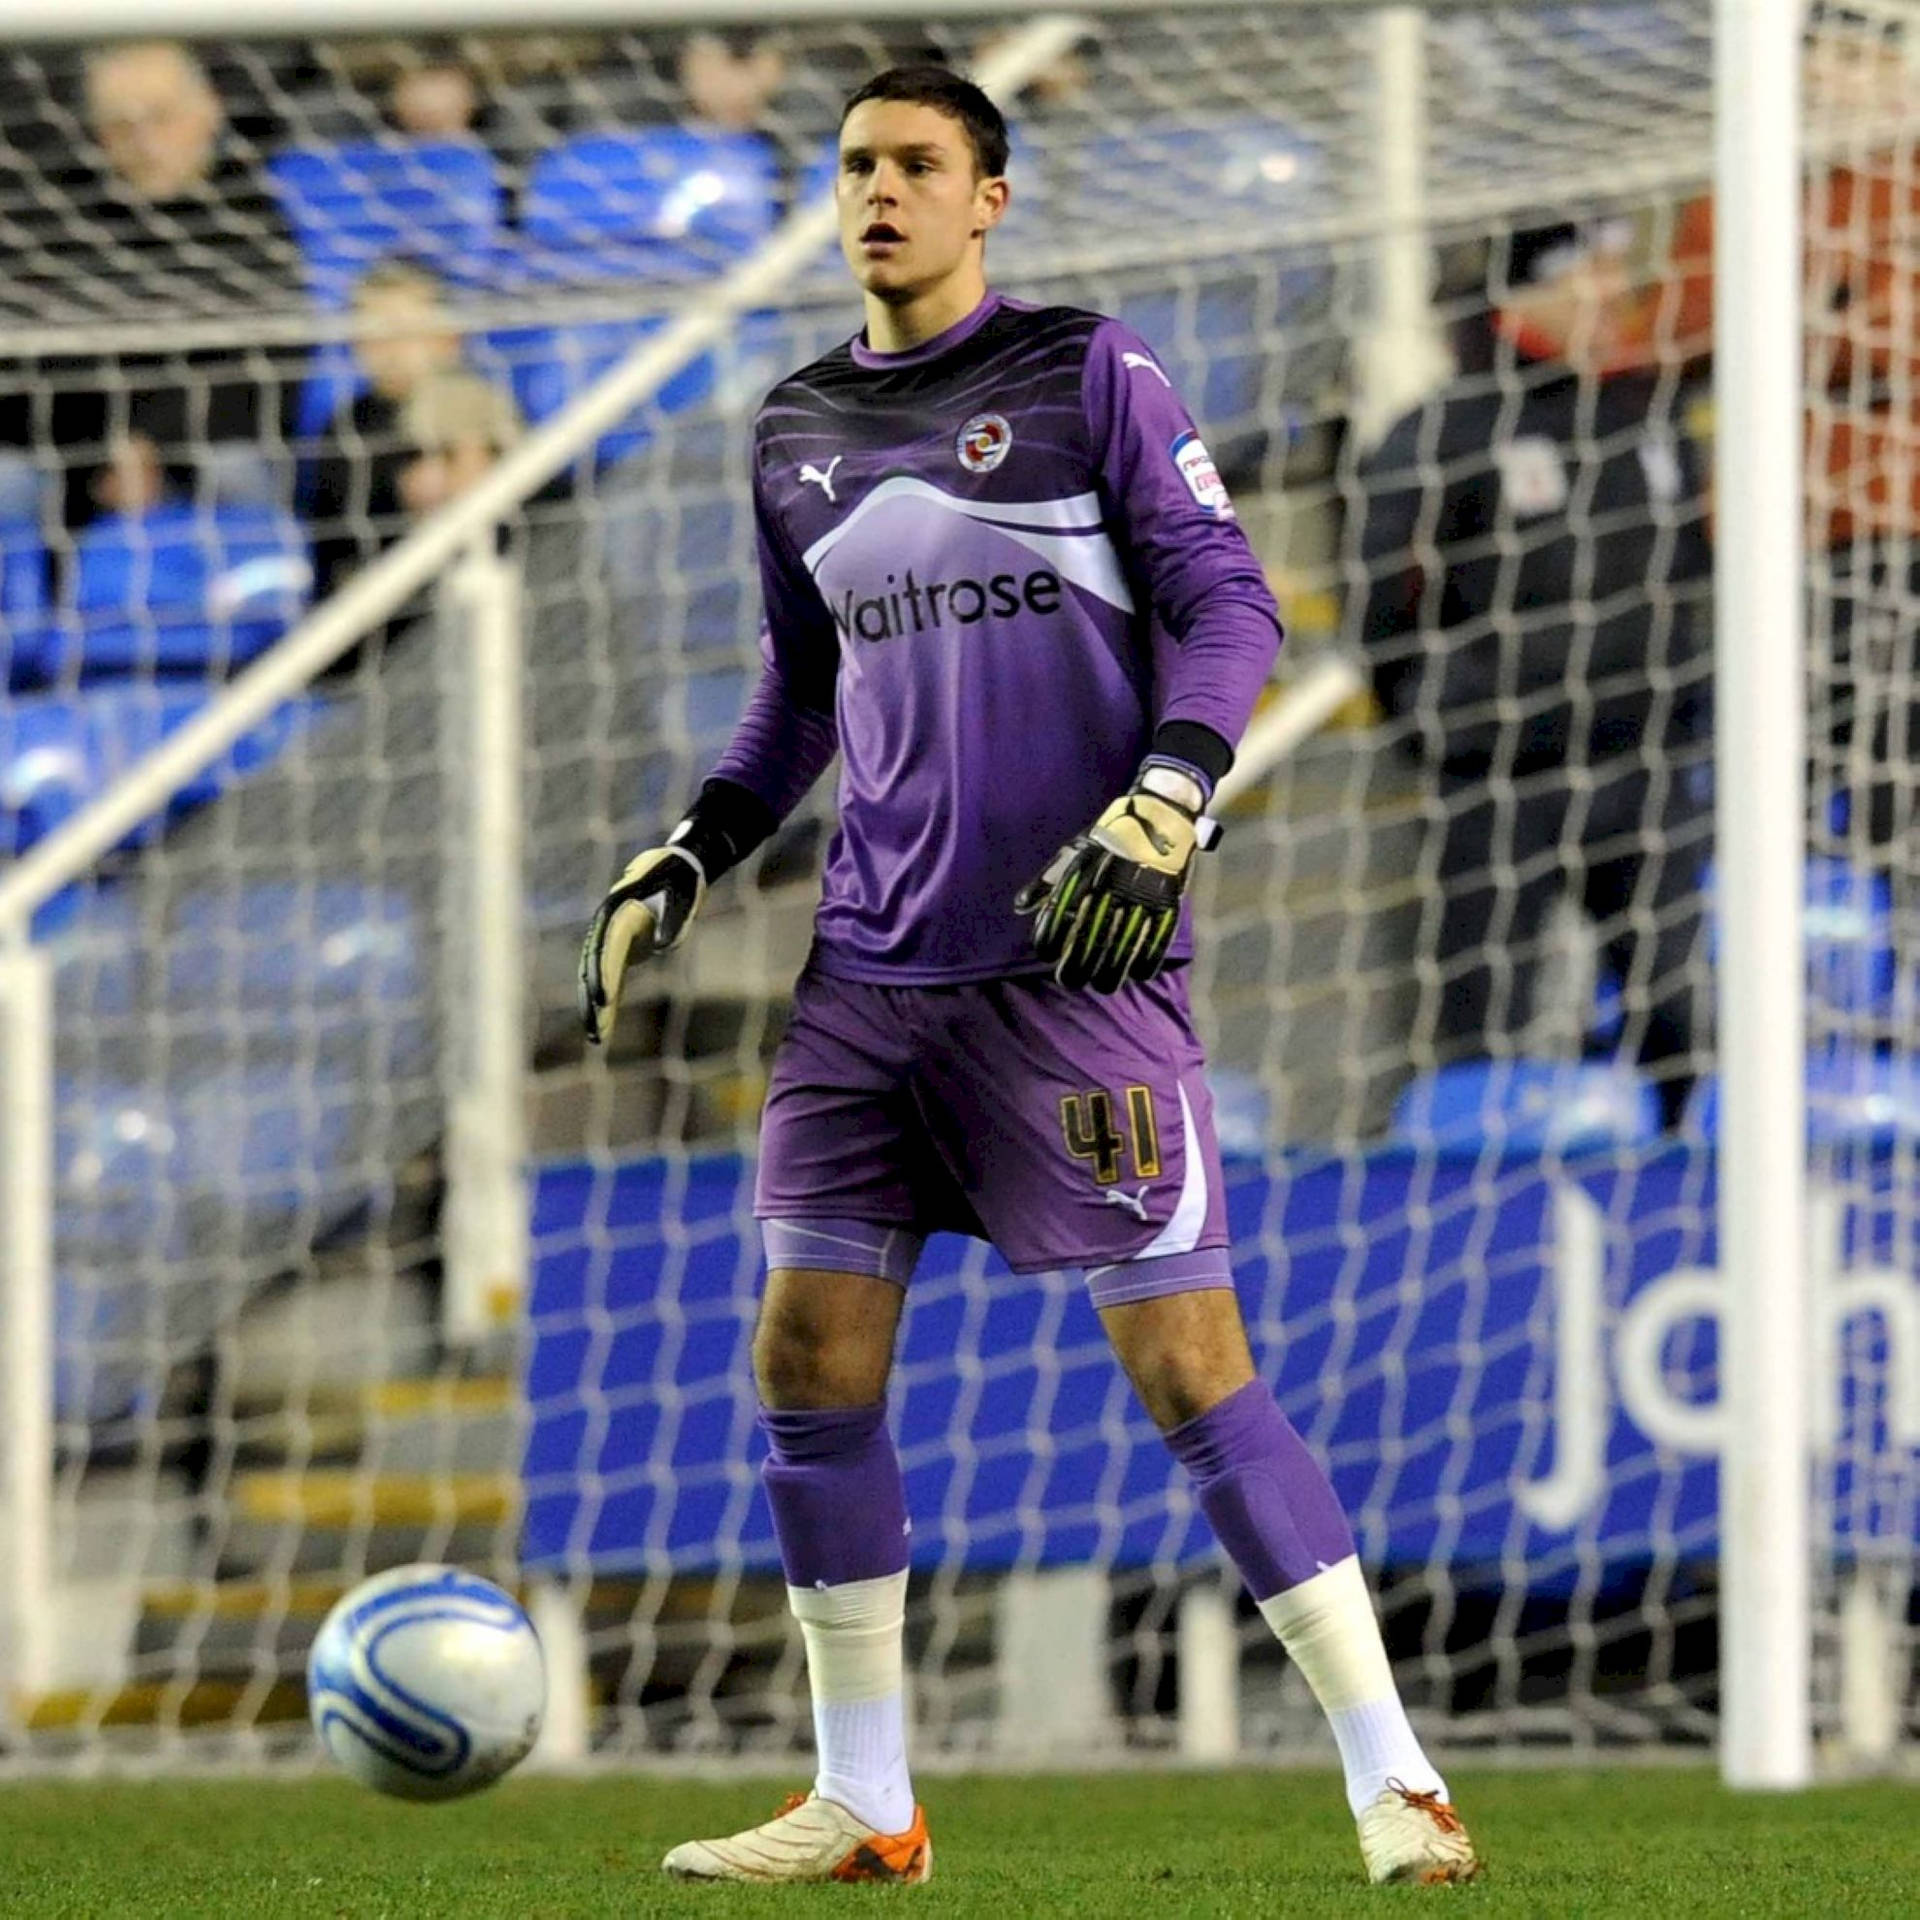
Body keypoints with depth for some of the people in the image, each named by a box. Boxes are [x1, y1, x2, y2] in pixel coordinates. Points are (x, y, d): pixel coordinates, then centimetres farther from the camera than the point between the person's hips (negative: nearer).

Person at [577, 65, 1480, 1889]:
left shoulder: (1087, 374, -2)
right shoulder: (797, 431, 14)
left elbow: (1227, 604, -5)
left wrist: (1160, 811, -19)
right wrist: (683, 862, 16)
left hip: (1079, 957, -6)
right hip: (871, 969, 6)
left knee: (1186, 1363, -10)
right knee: (807, 1358, 1)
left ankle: (1395, 1783, -6)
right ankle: (863, 1805, 12)